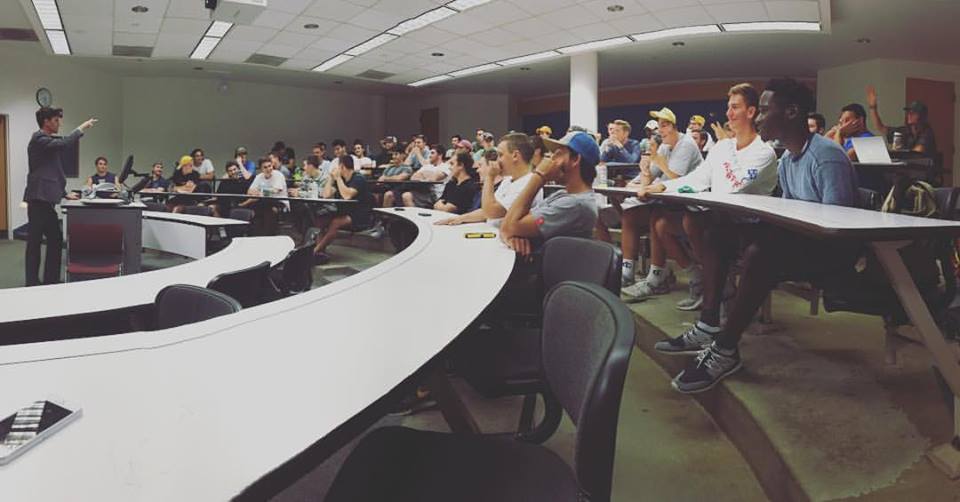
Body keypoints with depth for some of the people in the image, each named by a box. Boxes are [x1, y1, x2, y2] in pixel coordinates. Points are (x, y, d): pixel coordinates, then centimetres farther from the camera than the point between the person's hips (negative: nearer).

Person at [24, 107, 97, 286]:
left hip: (45, 199, 10)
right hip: (39, 198, -10)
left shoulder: (47, 140, 22)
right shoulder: (39, 139, -8)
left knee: (55, 239, 11)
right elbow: (63, 144, -27)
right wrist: (81, 129, -17)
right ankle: (32, 283, -2)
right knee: (35, 241, -6)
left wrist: (64, 193, 23)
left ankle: (51, 281, 15)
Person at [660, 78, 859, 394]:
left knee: (761, 252, -37)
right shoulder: (786, 161, 11)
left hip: (832, 250, -10)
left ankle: (725, 350, -26)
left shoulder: (827, 157, -18)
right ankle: (709, 326, -6)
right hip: (796, 240, 10)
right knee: (719, 228, 0)